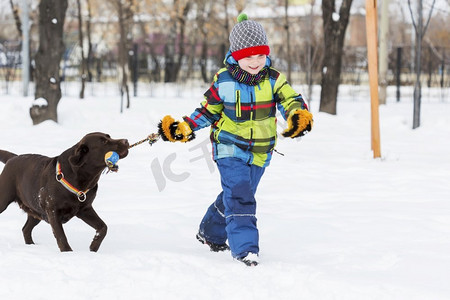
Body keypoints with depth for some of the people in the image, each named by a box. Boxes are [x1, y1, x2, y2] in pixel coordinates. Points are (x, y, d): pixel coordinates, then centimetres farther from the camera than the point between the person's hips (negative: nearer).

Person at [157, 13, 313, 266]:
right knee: (239, 196, -18)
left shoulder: (274, 79, -7)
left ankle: (211, 233, 40)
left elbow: (291, 100, -15)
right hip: (230, 148, -3)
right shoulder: (224, 81, -10)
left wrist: (300, 116, -38)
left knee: (236, 195, 18)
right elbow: (209, 110, 3)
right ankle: (245, 247, -20)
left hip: (260, 151, 3)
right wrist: (184, 128, -7)